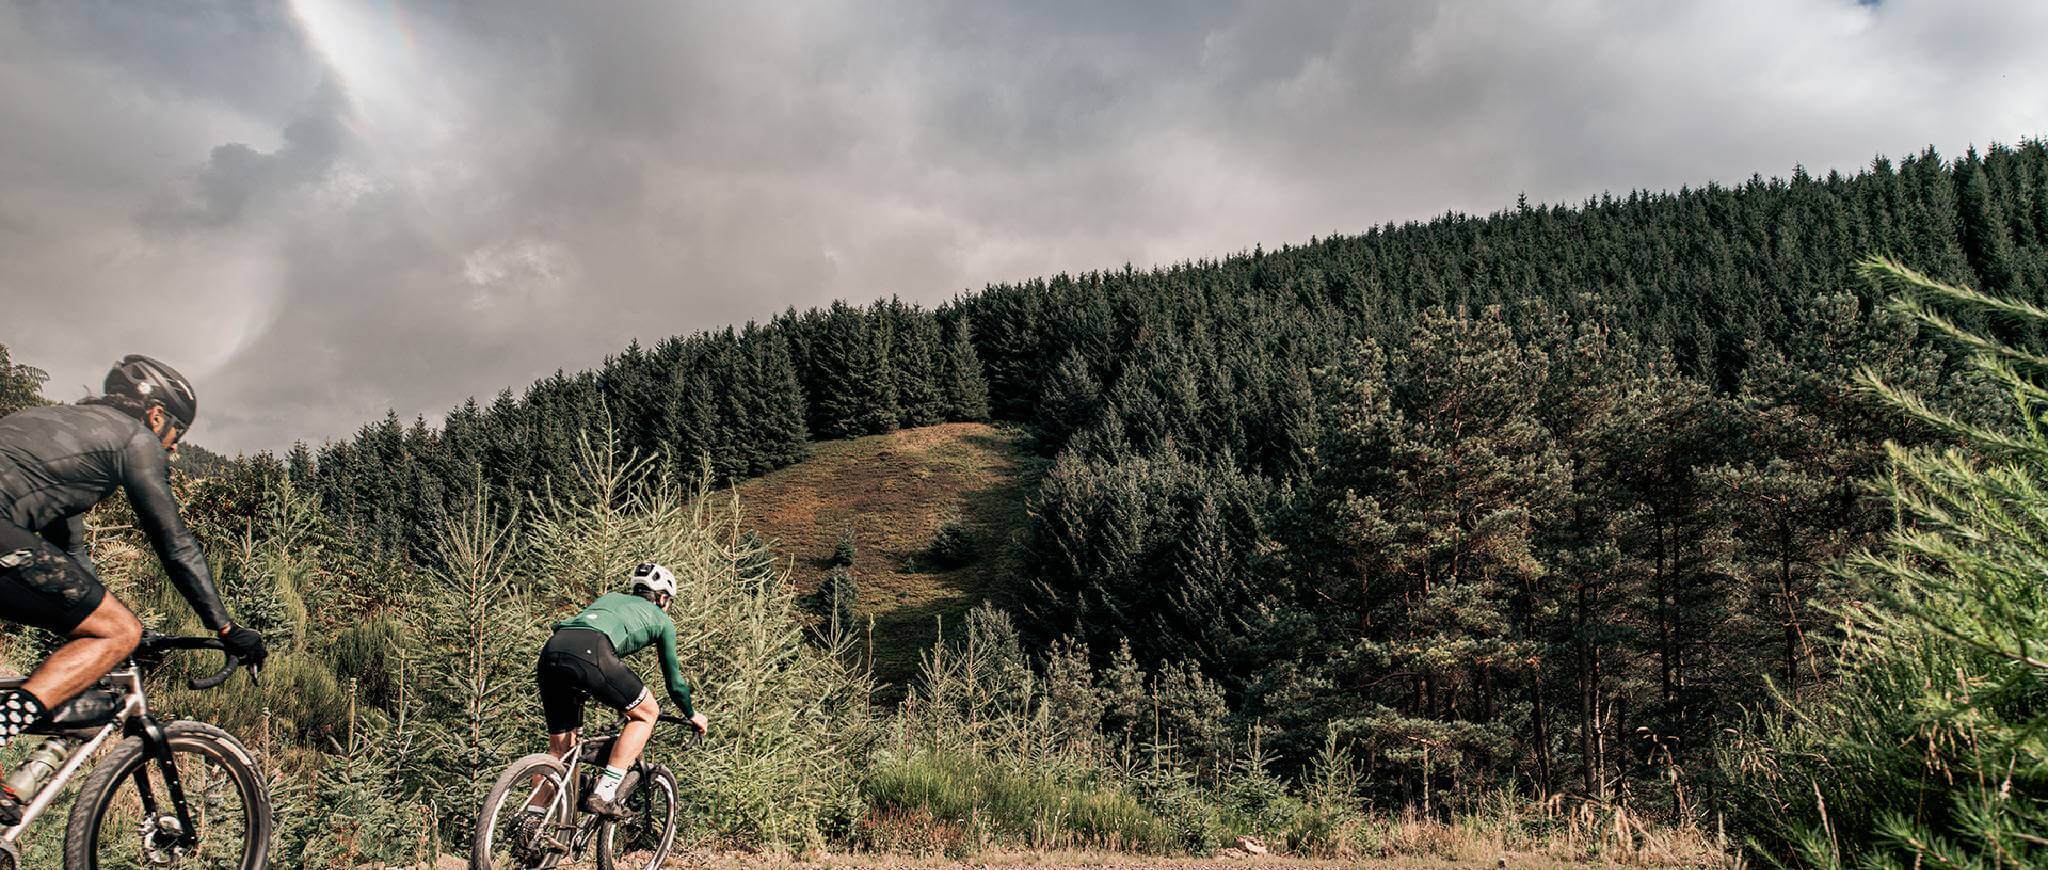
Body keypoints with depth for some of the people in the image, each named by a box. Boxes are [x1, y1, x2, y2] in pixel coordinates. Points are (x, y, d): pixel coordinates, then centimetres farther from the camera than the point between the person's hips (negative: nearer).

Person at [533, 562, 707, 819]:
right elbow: (673, 678, 33)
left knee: (559, 749, 22)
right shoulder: (661, 619, 27)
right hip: (588, 653, -6)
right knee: (646, 713, 15)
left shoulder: (610, 597, 40)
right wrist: (692, 715, 50)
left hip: (551, 651, 6)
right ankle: (603, 795, 4)